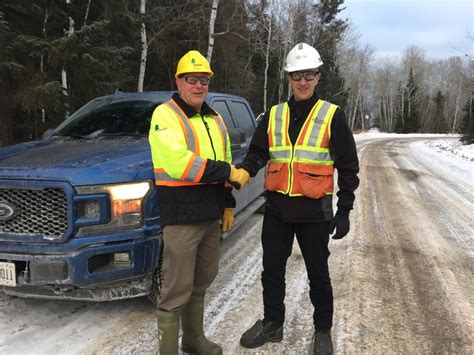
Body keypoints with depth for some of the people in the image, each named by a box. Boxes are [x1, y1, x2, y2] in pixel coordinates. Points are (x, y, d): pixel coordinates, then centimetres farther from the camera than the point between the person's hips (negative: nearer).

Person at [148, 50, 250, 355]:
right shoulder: (165, 115, -9)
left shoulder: (214, 119, 15)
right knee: (177, 289, -2)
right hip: (181, 217, -8)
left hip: (210, 215, 8)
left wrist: (228, 204, 17)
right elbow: (180, 163, -24)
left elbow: (224, 163, 21)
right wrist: (229, 172, -20)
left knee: (201, 282, 19)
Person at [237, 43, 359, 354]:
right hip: (277, 208, 4)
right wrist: (243, 171, -17)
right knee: (272, 271, 14)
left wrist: (344, 210, -6)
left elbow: (348, 167, -2)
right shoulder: (273, 115, 8)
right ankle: (272, 323, 34)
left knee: (318, 274, 11)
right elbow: (258, 153, 6)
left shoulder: (332, 115, -3)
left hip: (314, 211, -3)